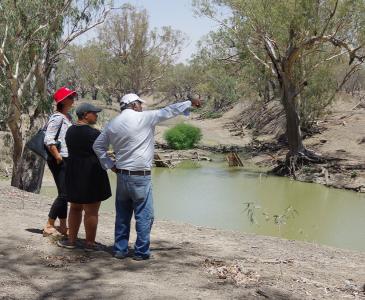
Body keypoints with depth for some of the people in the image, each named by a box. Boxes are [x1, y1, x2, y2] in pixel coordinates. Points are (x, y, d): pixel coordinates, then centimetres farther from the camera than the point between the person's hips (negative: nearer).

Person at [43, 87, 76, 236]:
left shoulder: (68, 117, 14)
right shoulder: (57, 117, -13)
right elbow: (48, 140, -20)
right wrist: (58, 158, -18)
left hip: (68, 160, 9)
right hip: (59, 161, -9)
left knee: (65, 194, 12)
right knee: (64, 194, -8)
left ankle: (63, 226, 20)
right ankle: (49, 226, 0)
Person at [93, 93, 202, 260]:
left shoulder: (112, 124, 9)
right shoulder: (144, 118, -10)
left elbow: (98, 145, 16)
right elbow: (168, 111, -3)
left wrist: (110, 165, 15)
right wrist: (190, 103, 7)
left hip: (121, 176, 6)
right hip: (140, 177, -6)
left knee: (122, 215, 14)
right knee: (144, 216, 2)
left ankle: (120, 250, 18)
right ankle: (141, 252, 5)